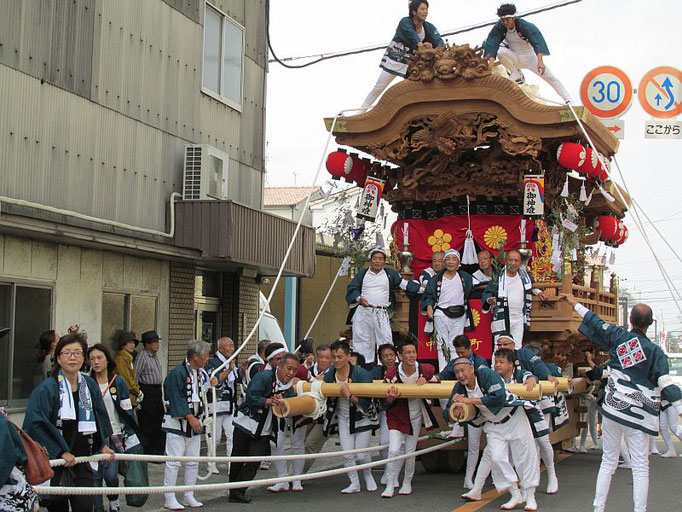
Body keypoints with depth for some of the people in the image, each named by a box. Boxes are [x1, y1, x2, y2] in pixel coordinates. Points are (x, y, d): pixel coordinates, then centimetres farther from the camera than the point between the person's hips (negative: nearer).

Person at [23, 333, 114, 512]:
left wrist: (102, 445, 18)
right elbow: (36, 423, -19)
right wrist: (61, 452, -18)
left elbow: (100, 417, 20)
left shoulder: (90, 386, 7)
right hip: (54, 459, -4)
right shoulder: (47, 388, -11)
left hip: (82, 458, 4)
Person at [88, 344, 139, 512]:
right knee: (95, 475, 1)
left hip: (114, 434, -1)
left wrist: (131, 434, 1)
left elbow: (127, 410, 4)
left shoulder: (118, 382, 1)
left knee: (111, 474, -7)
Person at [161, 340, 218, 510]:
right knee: (174, 462, -6)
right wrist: (190, 417, -19)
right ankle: (169, 498, 1)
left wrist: (210, 385, 4)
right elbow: (176, 400, -18)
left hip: (195, 422, 8)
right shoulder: (177, 373, -15)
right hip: (177, 423, -8)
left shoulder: (201, 373, 10)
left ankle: (189, 496, 21)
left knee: (193, 462, 11)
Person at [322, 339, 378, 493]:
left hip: (362, 418, -3)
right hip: (343, 418, 4)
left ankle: (368, 475, 30)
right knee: (347, 454, -5)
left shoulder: (361, 374, -21)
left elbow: (366, 401, -21)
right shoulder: (329, 375, -7)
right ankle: (354, 483, 15)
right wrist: (336, 393, -20)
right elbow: (328, 400, 0)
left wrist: (349, 395, -35)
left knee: (361, 454, -2)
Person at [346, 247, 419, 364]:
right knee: (362, 339, 0)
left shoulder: (390, 274, 12)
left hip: (382, 313, 0)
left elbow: (404, 284, 12)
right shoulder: (362, 274, 12)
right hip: (363, 311, 0)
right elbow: (352, 289, 9)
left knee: (385, 339, -8)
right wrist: (359, 298, -10)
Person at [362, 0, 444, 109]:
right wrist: (421, 44, -59)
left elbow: (438, 40, -19)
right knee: (378, 88, -2)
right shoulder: (405, 22, -19)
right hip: (394, 60, -5)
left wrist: (441, 47, -44)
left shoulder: (429, 27, -4)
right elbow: (412, 35, -39)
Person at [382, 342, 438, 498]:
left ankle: (407, 483, 30)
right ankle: (390, 486, 0)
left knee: (410, 452, 8)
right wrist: (391, 396, -34)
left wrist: (424, 382, -16)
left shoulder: (426, 370, -15)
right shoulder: (392, 373, -18)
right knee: (394, 450, -14)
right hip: (397, 416, -1)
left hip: (416, 415, 1)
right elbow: (387, 401, -9)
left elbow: (437, 384, 6)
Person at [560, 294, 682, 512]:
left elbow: (595, 322, 11)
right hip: (638, 413, -3)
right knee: (640, 466, 2)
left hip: (613, 408, 3)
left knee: (608, 461, 12)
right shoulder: (655, 351, -6)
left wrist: (575, 304, 24)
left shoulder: (618, 337, -1)